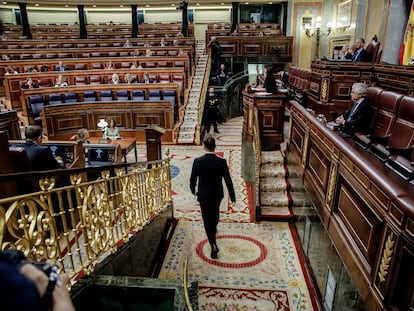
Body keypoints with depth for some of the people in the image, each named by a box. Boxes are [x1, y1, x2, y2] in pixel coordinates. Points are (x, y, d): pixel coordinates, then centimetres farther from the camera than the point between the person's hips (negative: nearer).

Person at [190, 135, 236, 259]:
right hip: (217, 194, 2)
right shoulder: (222, 162, -17)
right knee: (215, 212, 30)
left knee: (207, 219, 9)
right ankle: (214, 228, 58)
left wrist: (193, 190, 13)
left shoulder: (197, 161, -18)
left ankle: (213, 245, 2)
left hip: (203, 195, -2)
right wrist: (232, 197, -2)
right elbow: (228, 181, -12)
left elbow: (193, 179, -7)